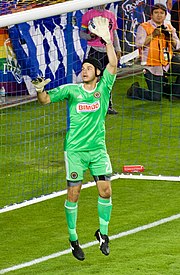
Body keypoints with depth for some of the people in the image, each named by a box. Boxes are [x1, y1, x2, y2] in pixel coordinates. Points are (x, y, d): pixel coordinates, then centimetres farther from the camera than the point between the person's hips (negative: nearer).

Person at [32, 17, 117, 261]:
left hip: (98, 149, 1)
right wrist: (40, 91, -22)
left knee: (106, 191, -4)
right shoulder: (71, 90, 1)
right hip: (75, 149, -1)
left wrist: (107, 39, -20)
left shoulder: (104, 88, 2)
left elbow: (113, 64, -10)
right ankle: (73, 239, 11)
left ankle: (103, 232, 16)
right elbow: (45, 100, 1)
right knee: (73, 194, -1)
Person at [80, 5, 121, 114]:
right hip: (94, 50, -5)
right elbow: (82, 33, 0)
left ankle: (108, 105, 12)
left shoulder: (111, 14, 14)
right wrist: (90, 36, -21)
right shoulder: (88, 14, 0)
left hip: (109, 50, 5)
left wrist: (118, 49, 11)